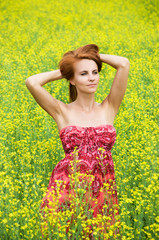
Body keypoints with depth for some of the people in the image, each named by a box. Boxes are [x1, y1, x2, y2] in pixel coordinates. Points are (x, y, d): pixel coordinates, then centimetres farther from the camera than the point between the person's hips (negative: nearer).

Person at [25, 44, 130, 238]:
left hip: (102, 191, 1)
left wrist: (93, 55, 14)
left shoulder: (109, 108, 9)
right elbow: (32, 82, -9)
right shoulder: (62, 112, 5)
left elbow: (124, 64, -1)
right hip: (67, 189, -1)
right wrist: (62, 71, 8)